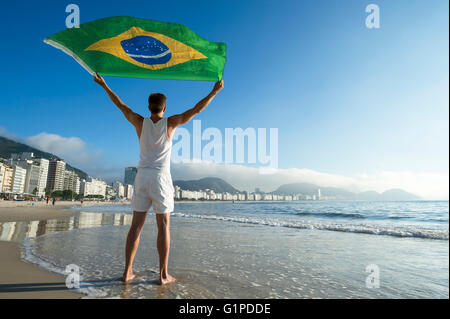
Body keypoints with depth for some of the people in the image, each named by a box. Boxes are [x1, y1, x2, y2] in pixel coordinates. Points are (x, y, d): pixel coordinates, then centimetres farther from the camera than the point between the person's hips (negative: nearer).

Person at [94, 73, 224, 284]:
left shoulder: (140, 123, 5)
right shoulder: (170, 123, -1)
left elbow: (121, 105, 17)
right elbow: (196, 109, 3)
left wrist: (104, 85, 31)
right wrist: (214, 91, 11)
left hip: (142, 177, 3)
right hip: (161, 179, -3)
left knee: (136, 225, 8)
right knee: (164, 226, 1)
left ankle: (127, 271, 14)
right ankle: (163, 274, 5)